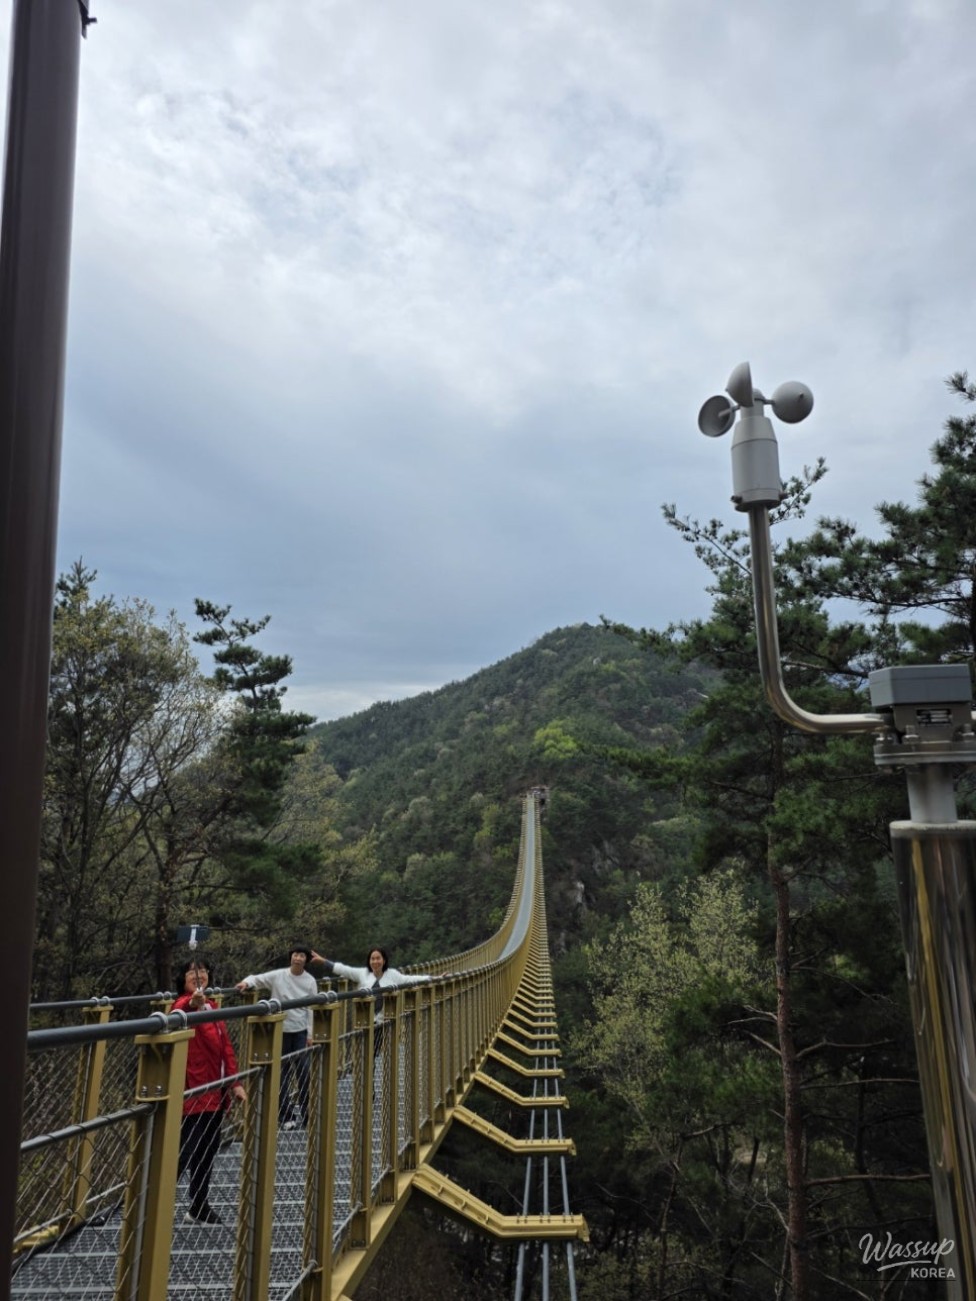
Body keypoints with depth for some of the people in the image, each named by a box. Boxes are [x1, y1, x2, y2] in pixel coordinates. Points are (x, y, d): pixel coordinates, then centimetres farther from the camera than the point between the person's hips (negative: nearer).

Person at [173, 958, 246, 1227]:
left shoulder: (212, 1006, 11)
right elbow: (177, 1018, -41)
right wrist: (191, 1004, -64)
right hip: (193, 1093, -8)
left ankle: (199, 1208, 28)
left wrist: (235, 1082, 9)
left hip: (215, 1092, 8)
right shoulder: (184, 1004, -15)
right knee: (185, 1153, -6)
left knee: (207, 1152, 16)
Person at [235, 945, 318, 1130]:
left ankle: (307, 1115, 11)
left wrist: (310, 1034, -3)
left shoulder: (310, 981, -2)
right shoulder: (278, 975, -6)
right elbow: (258, 979, -5)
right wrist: (247, 982, -28)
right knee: (283, 1073, 7)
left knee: (304, 1073, 1)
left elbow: (312, 1009, 0)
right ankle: (285, 1116, 16)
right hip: (281, 1030, 0)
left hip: (301, 1031, 0)